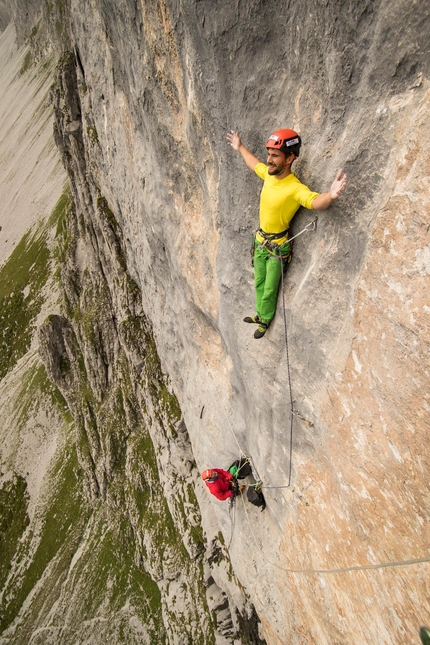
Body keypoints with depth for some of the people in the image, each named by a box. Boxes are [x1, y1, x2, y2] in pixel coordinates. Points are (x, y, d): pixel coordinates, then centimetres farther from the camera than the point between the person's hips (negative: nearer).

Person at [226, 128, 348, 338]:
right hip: (260, 240, 7)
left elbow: (316, 202, -46)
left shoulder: (295, 188, -26)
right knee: (259, 283, 23)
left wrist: (331, 195, -68)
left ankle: (265, 321, 34)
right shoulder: (268, 174, -5)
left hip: (277, 246, -7)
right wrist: (240, 147, 31)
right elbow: (255, 164, 18)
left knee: (269, 290, 9)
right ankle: (260, 314, 46)